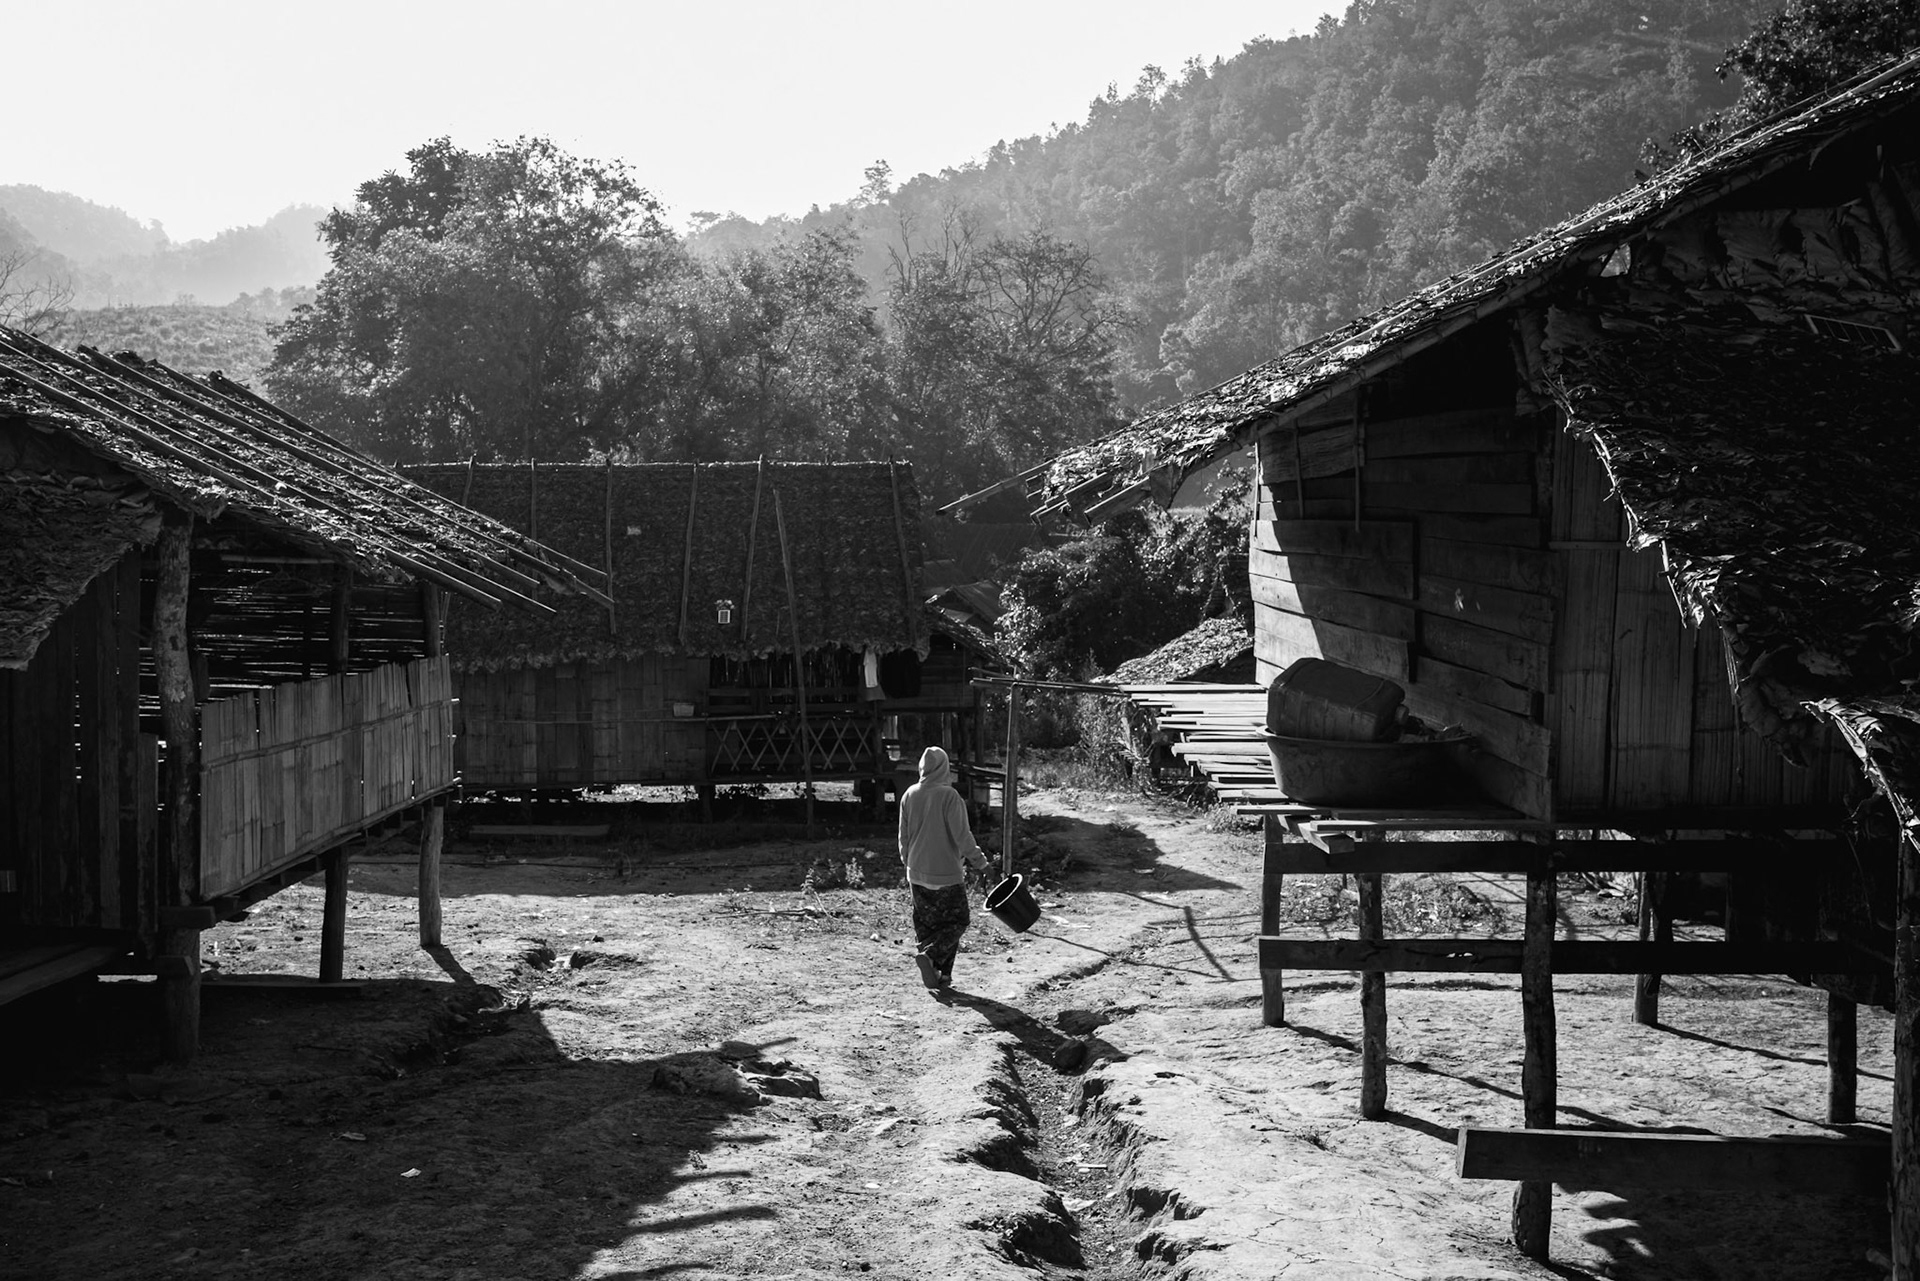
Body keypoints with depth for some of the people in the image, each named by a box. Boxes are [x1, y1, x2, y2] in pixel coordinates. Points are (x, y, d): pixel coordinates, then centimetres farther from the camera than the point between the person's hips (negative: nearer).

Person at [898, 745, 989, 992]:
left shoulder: (910, 795, 1)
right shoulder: (949, 796, -16)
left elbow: (904, 836, 10)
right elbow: (962, 835, -15)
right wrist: (979, 860, -1)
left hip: (917, 874, 5)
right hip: (946, 874, -5)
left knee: (925, 924, 13)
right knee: (956, 922, 7)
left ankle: (940, 975, 9)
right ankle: (930, 955, -13)